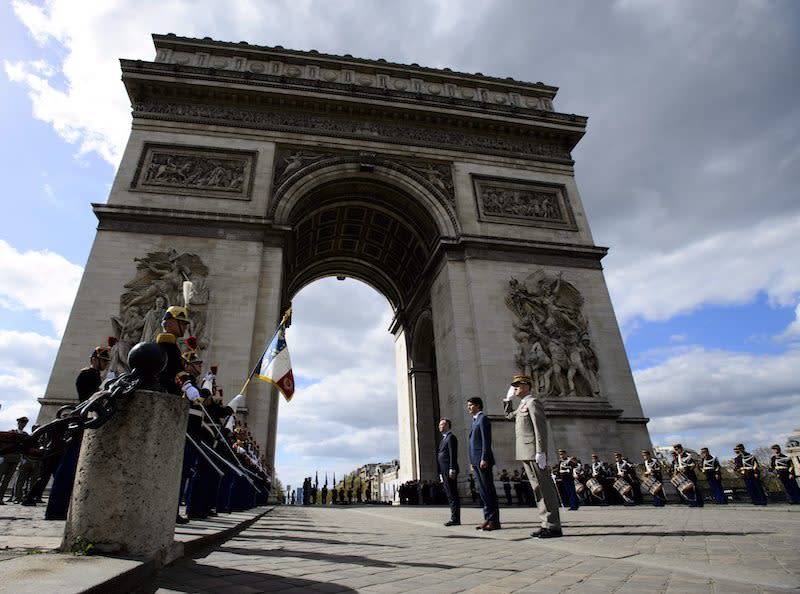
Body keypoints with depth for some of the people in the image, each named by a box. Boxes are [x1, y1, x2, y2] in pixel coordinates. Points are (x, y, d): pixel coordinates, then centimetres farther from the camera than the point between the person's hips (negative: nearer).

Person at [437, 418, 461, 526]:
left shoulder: (451, 437, -7)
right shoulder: (444, 439, 22)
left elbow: (453, 455, -16)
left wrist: (452, 470, -21)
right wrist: (441, 473, 19)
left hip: (449, 471, -10)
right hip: (444, 472, 10)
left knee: (452, 495, -7)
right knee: (450, 495, 10)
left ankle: (455, 519, -5)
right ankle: (455, 518, 14)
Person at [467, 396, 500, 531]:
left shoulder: (483, 418, -7)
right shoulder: (475, 420, 20)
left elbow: (486, 440, -15)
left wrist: (484, 459, -21)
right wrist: (472, 462, 18)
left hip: (483, 460, -9)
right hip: (476, 461, 9)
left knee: (489, 490, -5)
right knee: (482, 491, 11)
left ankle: (494, 521, 0)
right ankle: (488, 518, 16)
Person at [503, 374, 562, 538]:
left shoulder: (533, 402, -8)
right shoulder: (522, 406, 20)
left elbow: (541, 428, -16)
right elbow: (509, 415, 36)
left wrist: (540, 452, -22)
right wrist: (508, 399, 24)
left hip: (534, 452, -10)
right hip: (526, 454, 10)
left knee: (544, 488, -5)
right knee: (538, 489, 10)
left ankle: (553, 527, -2)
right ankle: (546, 524, 14)